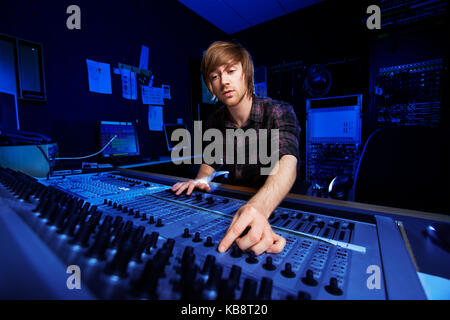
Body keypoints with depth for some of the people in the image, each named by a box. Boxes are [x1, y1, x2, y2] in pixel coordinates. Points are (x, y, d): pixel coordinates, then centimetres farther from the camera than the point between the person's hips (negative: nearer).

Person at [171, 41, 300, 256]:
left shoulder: (279, 113, -16)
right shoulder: (215, 121, 0)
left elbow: (286, 166, -33)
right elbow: (209, 163, 12)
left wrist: (259, 208, -53)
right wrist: (201, 180, -12)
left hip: (277, 206, -4)